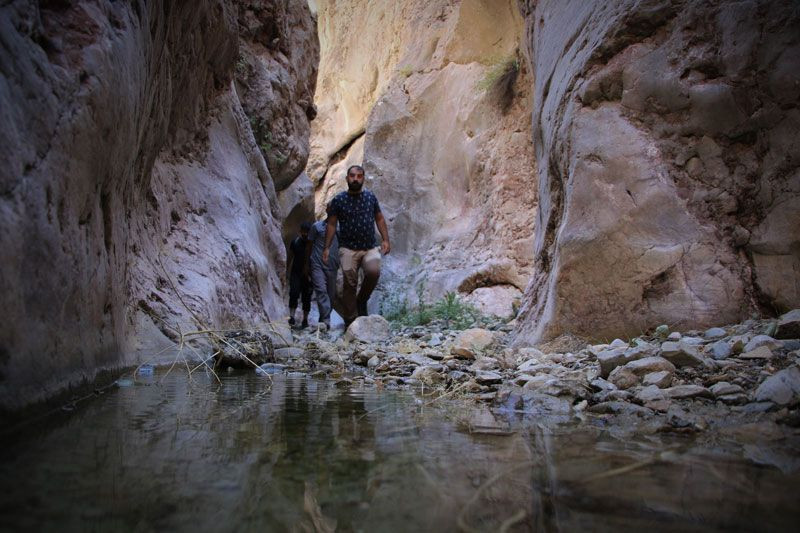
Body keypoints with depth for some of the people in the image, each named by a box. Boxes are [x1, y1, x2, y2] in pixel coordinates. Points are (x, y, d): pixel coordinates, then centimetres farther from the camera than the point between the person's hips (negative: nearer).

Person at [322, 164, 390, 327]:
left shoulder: (370, 197, 8)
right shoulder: (338, 200, 1)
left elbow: (380, 219, 14)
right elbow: (331, 224, 4)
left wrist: (386, 240, 2)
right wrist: (327, 247, -2)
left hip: (370, 247, 1)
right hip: (348, 248, -1)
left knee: (374, 271, -26)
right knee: (350, 284, -4)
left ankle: (362, 300, 2)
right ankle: (350, 323, 5)